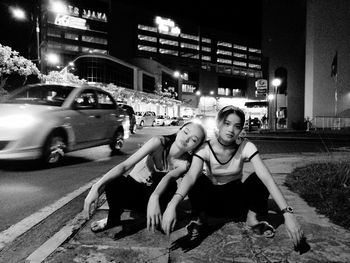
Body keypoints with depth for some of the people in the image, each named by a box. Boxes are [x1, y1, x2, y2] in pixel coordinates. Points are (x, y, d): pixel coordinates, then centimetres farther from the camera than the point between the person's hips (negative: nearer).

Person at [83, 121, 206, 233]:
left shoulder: (184, 163, -18)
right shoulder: (159, 143, -25)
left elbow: (169, 178, -39)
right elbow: (125, 165, -31)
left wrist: (154, 198, -61)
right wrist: (96, 187, -44)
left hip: (150, 193, 1)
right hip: (132, 186, -1)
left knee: (171, 185, -33)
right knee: (113, 184, -34)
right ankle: (113, 218, -4)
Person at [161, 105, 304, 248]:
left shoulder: (246, 146, -20)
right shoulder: (205, 148, -22)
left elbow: (267, 178, -30)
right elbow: (190, 176, -39)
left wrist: (287, 213, -42)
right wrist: (172, 204, -57)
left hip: (236, 199, 1)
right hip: (212, 198, -1)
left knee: (258, 178, -27)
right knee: (199, 181, -33)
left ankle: (252, 219, -6)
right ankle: (200, 220, -9)